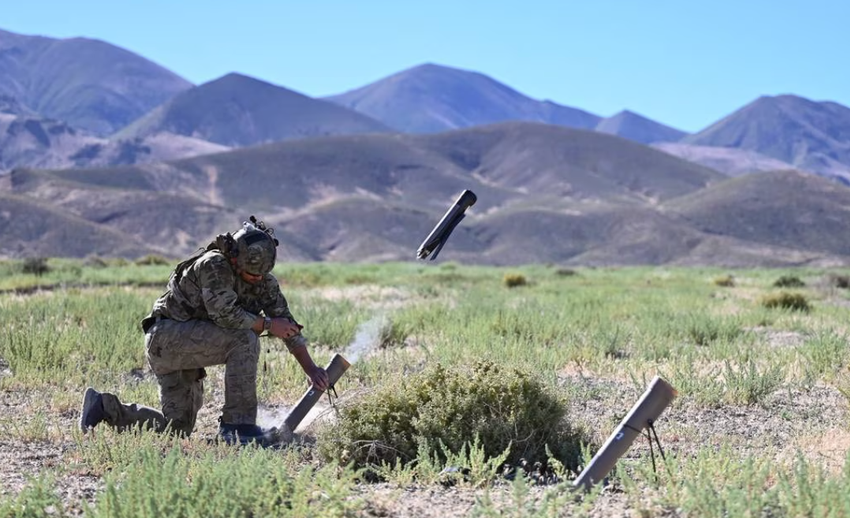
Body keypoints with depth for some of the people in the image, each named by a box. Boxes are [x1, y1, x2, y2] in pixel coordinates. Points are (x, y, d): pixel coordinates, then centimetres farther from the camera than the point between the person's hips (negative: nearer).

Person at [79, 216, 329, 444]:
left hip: (186, 346, 9)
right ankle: (238, 424, -22)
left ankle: (105, 407, 18)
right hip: (166, 335, -9)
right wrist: (268, 324, -18)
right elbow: (227, 315, -30)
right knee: (243, 339, -27)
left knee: (177, 428, 6)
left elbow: (287, 323, 1)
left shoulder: (264, 280, 1)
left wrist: (311, 368, -6)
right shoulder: (213, 265, -21)